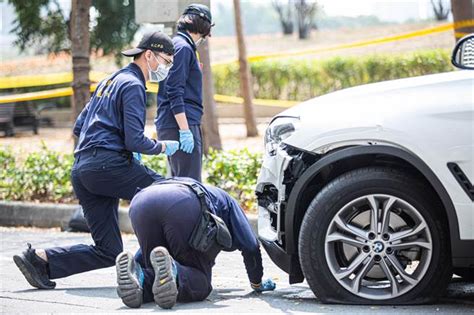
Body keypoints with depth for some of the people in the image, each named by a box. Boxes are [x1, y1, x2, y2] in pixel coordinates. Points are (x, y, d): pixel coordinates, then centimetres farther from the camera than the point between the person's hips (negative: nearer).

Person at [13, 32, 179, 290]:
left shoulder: (110, 81, 25)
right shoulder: (133, 85, -4)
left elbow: (79, 128, 27)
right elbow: (135, 141, -14)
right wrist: (162, 147, 5)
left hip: (81, 169, 9)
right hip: (108, 164, -9)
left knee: (108, 251, 5)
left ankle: (40, 259, -3)